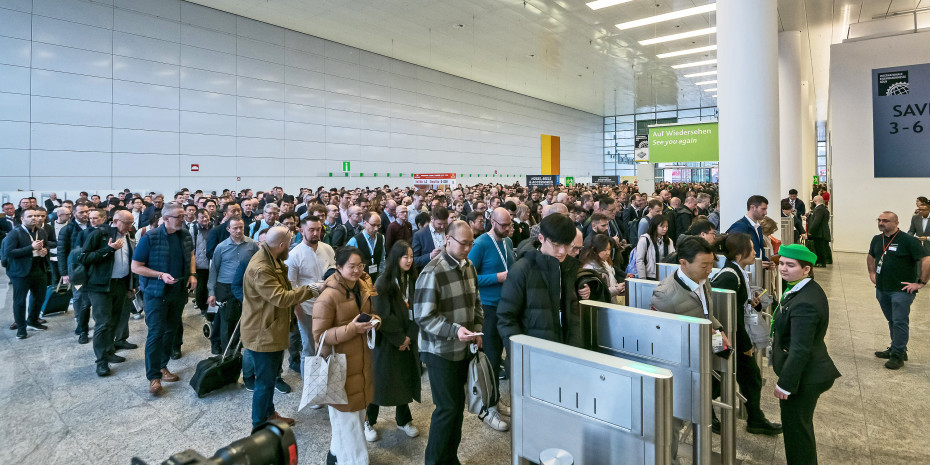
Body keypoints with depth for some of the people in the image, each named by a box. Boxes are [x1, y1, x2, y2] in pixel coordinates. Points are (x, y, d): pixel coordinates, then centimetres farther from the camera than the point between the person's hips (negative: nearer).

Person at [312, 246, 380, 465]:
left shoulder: (363, 288, 2)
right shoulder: (328, 297, -21)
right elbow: (319, 335, -19)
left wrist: (374, 320, -7)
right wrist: (351, 329, -28)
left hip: (361, 358, 8)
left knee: (357, 409, 21)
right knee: (346, 413, 5)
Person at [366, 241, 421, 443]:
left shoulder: (413, 280, 1)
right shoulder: (383, 283, -13)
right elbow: (383, 316, -16)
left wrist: (409, 336, -9)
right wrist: (399, 338, -11)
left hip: (408, 341, 5)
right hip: (387, 341, -5)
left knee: (406, 379, 13)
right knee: (381, 380, 6)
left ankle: (403, 419, 32)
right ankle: (369, 421, 25)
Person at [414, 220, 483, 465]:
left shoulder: (469, 266, 4)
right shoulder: (432, 272, -18)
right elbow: (423, 316, -19)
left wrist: (476, 330, 2)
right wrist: (454, 330, -29)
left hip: (464, 348, 7)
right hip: (440, 351, -6)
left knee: (458, 405, 15)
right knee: (447, 407, 1)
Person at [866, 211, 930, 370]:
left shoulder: (908, 240, -13)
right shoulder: (877, 239, 8)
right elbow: (871, 256, 28)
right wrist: (872, 273, 18)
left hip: (902, 290, -7)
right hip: (882, 289, 7)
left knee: (900, 322, -4)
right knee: (892, 321, 17)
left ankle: (898, 355, 4)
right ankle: (896, 348, 29)